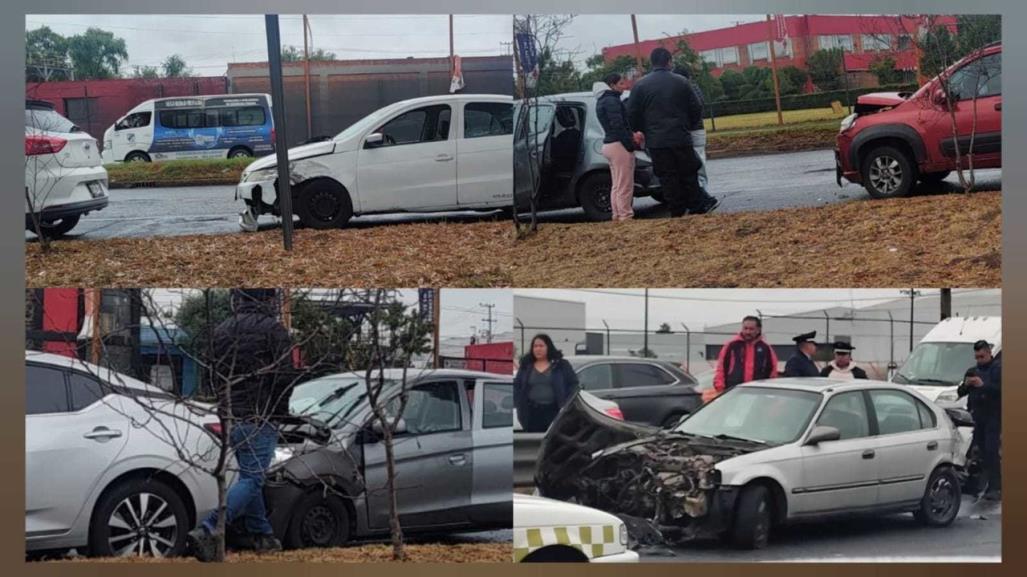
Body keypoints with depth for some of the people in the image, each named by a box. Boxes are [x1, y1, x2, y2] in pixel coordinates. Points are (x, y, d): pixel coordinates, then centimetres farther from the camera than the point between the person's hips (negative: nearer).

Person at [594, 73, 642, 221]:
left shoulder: (602, 100, 17)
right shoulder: (612, 101, -14)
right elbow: (618, 125, -21)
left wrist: (631, 135, 10)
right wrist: (630, 144, -15)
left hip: (609, 144, 10)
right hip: (619, 145, -10)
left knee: (617, 186, 15)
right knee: (625, 186, -8)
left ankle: (617, 215, 18)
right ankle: (626, 217, -9)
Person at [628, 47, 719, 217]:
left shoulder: (640, 85, -2)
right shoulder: (680, 82, 0)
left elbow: (632, 114, -2)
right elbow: (696, 109, 4)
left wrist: (642, 131, 14)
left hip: (656, 141, 0)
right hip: (680, 138, 0)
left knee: (667, 176, 3)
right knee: (688, 173, 10)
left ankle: (677, 210, 3)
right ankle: (696, 206, 10)